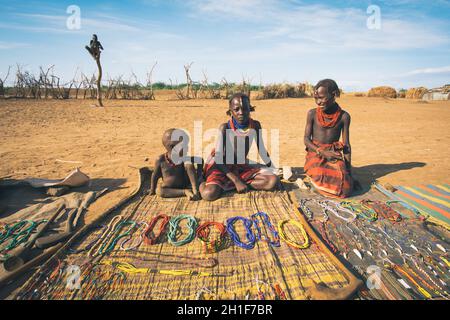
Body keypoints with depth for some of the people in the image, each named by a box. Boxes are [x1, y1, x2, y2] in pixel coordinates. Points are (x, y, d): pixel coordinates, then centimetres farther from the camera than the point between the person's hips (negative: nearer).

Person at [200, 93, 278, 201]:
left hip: (242, 166, 5)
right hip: (221, 166, -5)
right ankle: (203, 182, 2)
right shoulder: (225, 127, -19)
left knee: (273, 181, -18)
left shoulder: (255, 125, -8)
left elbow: (261, 150, 7)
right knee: (209, 194, -34)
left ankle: (226, 185, -12)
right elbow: (218, 158, -18)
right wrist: (237, 181, -24)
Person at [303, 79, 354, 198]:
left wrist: (348, 167, -3)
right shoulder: (312, 114, -3)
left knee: (345, 189, -18)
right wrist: (323, 152, -17)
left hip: (335, 155, 2)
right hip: (316, 154, -1)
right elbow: (306, 140, -2)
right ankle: (314, 176, 7)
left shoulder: (344, 116, -1)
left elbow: (346, 145, 4)